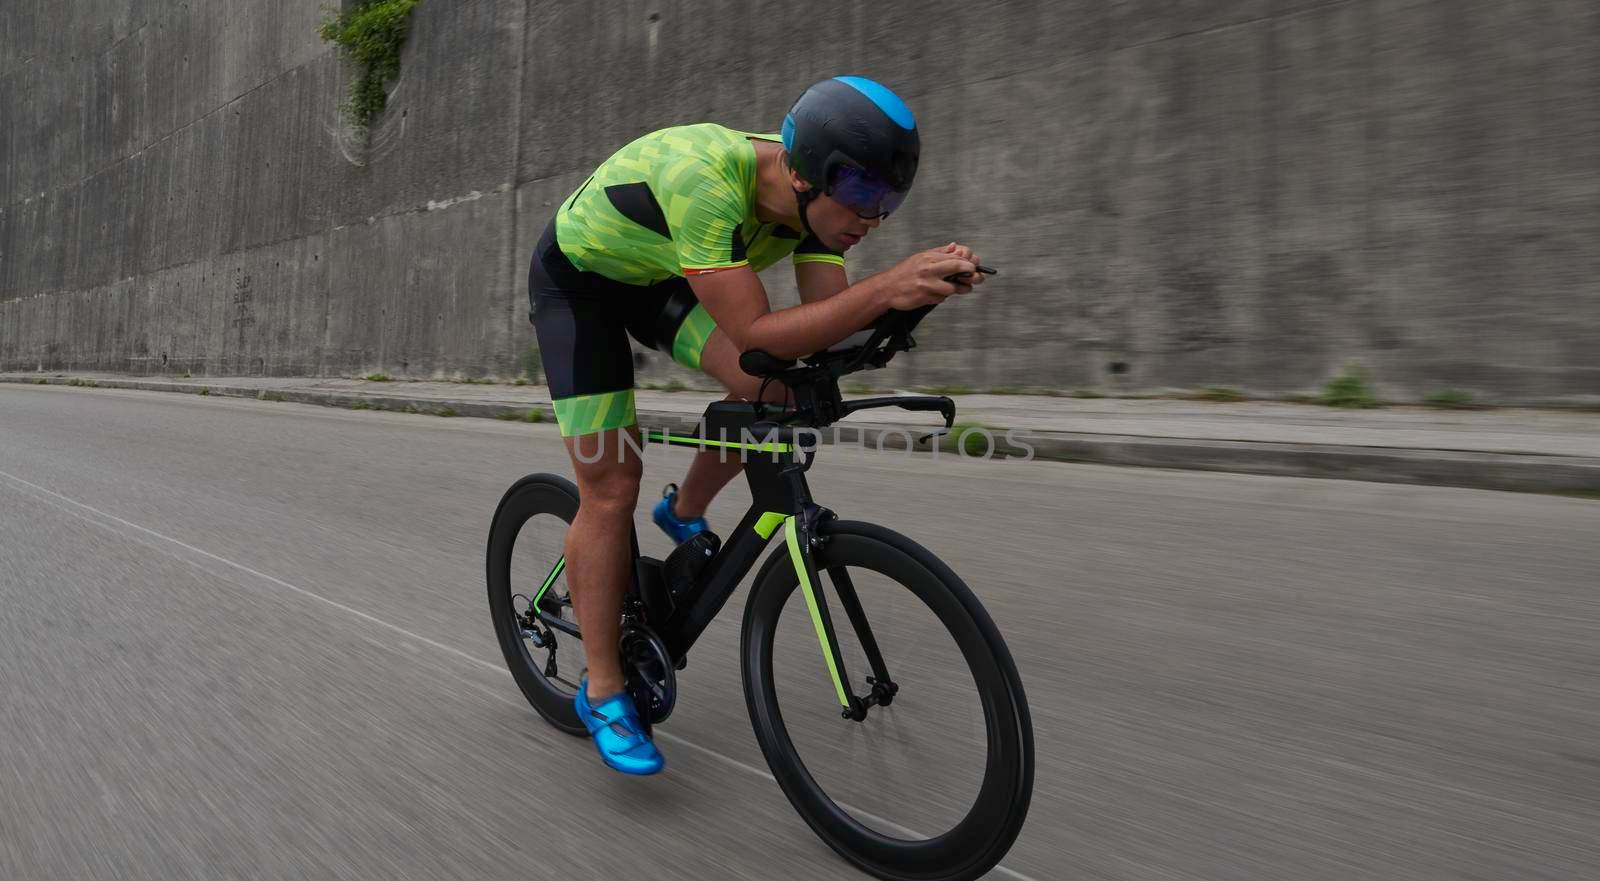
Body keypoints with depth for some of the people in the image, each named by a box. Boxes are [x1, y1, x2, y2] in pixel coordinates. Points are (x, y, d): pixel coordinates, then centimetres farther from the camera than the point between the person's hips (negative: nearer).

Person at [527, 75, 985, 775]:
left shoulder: (815, 194, -19)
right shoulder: (705, 179, -41)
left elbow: (827, 319, -19)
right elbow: (756, 334, -44)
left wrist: (920, 282, -34)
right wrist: (886, 289, -49)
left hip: (656, 275, 6)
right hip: (576, 277, -6)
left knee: (771, 386, -19)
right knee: (611, 486, -11)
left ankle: (685, 513, 9)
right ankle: (602, 691, 4)